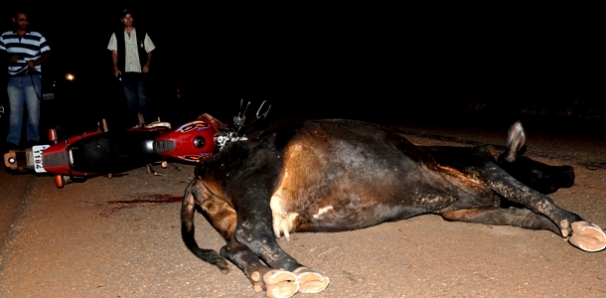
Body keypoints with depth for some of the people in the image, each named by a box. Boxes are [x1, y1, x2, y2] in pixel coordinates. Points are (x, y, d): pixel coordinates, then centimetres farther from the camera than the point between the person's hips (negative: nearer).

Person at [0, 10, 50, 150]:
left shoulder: (38, 37, 0)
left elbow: (47, 54, 1)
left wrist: (35, 62, -16)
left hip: (32, 78, -2)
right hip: (14, 79, 3)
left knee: (33, 110, -1)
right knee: (14, 111, 5)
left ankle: (33, 140, 8)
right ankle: (13, 141, 8)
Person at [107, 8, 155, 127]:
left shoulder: (142, 34, 6)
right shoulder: (116, 35, 9)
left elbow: (149, 52, 7)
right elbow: (114, 53, 9)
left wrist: (147, 64, -9)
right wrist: (116, 68, -2)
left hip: (140, 72, -2)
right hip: (125, 73, 2)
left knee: (142, 98, -10)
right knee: (130, 101, 5)